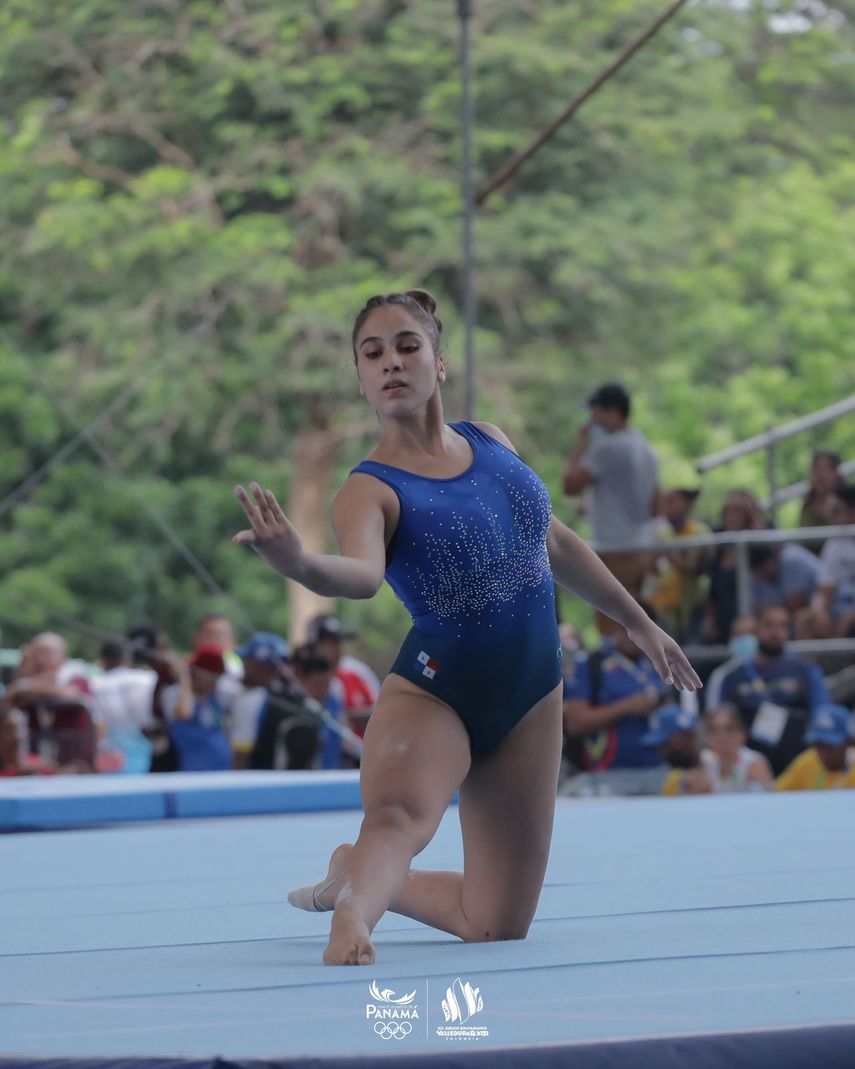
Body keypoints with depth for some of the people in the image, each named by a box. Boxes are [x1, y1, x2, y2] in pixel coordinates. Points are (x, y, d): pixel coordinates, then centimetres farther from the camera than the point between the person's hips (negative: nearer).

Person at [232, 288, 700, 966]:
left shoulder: (492, 444, 4)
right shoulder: (369, 490, -13)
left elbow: (556, 543, 20)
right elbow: (363, 575, -35)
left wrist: (640, 623, 28)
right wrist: (300, 565, -58)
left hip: (531, 695, 5)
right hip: (433, 689, -5)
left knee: (498, 926, 9)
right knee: (396, 816, -40)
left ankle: (354, 876, 27)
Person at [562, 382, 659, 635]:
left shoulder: (608, 447, -13)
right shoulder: (645, 447, 15)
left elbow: (571, 484, -15)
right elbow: (654, 504, 20)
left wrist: (581, 443, -5)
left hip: (615, 552, -9)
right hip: (640, 552, 9)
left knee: (611, 633, -10)